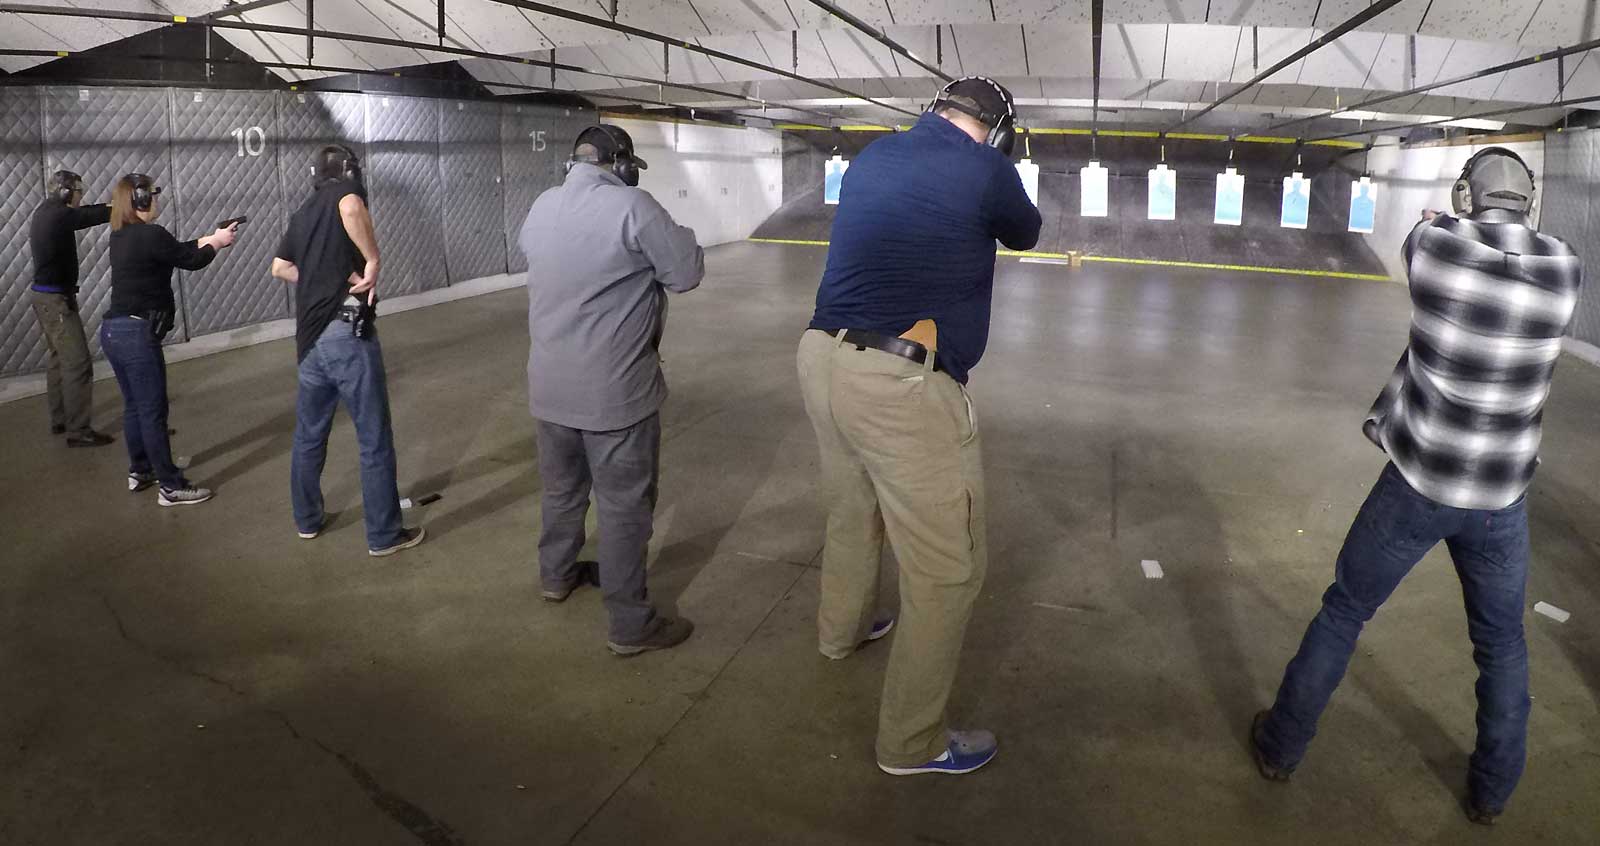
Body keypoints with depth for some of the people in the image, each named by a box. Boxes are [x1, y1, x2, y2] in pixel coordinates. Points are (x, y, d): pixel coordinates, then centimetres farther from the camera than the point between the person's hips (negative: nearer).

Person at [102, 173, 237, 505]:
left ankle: (139, 471, 32)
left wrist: (209, 238, 19)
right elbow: (190, 261, -6)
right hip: (137, 334, -9)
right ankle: (171, 487, 1)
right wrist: (218, 242, 11)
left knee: (134, 406, 20)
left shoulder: (121, 236, 10)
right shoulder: (151, 235, -17)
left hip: (113, 330, 9)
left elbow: (175, 251, 18)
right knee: (153, 412, -4)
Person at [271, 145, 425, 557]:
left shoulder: (303, 212, 16)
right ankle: (384, 535, 9)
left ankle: (307, 520, 34)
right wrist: (373, 262, -21)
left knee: (309, 434, 20)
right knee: (375, 440, 2)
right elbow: (351, 208, -29)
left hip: (310, 339, 8)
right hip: (347, 335, -8)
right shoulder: (344, 193, -4)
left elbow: (281, 267, 24)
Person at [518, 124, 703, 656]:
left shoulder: (541, 207, 3)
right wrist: (673, 233, 6)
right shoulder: (631, 205, -17)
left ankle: (556, 575, 44)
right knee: (625, 505, 4)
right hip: (614, 389, -7)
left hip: (550, 383, 7)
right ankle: (630, 625, 12)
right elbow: (687, 274, -12)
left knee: (562, 487, 25)